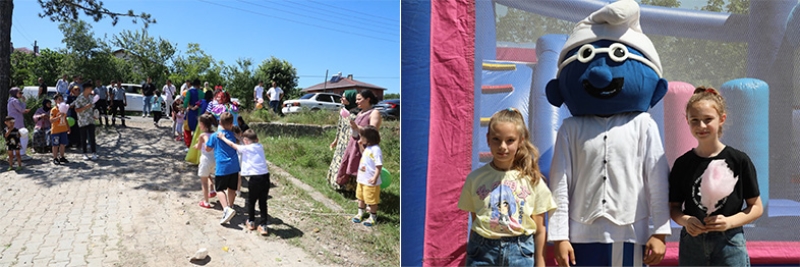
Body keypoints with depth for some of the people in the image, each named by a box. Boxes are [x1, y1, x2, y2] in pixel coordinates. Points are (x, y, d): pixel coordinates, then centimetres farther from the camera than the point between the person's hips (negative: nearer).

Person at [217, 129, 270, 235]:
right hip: (265, 176, 4)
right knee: (263, 202, 11)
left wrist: (223, 138, 28)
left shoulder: (245, 148, -1)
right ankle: (263, 226, 8)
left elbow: (232, 144, 13)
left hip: (255, 178, -4)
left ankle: (251, 222, 30)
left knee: (251, 201, 17)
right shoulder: (260, 147, 11)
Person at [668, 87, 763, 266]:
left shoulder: (739, 160, -2)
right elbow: (674, 206, 7)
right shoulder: (682, 164, 1)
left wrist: (730, 222, -14)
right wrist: (685, 220, -14)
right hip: (692, 243, 2)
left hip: (729, 242, -1)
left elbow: (756, 207, 2)